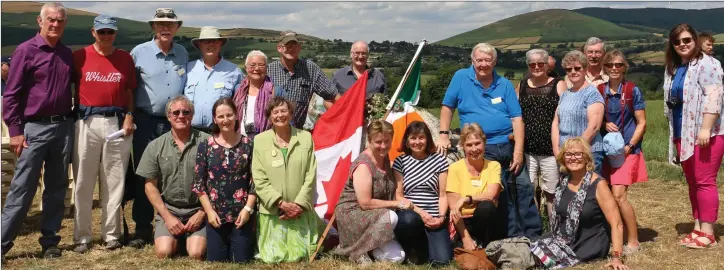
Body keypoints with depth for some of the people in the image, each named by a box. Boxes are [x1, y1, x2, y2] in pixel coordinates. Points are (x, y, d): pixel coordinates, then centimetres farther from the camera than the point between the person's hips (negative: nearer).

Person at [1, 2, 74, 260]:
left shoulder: (68, 54, 11)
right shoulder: (26, 50, -4)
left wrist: (73, 121, 10)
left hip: (64, 127, 5)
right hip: (35, 128, -5)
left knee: (57, 188, 9)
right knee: (22, 189, -4)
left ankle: (50, 241, 18)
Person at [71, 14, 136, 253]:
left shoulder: (125, 58, 7)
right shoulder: (80, 56, 2)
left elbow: (130, 91, 10)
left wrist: (129, 115, -3)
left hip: (117, 122, 1)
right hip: (86, 122, -1)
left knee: (114, 182, 6)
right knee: (83, 182, 3)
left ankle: (111, 234, 14)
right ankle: (82, 236, 11)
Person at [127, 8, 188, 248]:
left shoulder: (183, 54, 8)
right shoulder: (139, 52, -1)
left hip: (175, 123, 2)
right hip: (146, 122, -2)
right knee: (143, 175, 2)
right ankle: (142, 229, 10)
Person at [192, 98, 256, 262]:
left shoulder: (248, 145, 0)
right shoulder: (205, 146, 0)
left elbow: (255, 181, 0)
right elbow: (198, 183, 1)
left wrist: (248, 208, -9)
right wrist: (209, 211, -6)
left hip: (242, 213, -1)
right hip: (215, 213, 1)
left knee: (241, 260, 3)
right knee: (215, 260, 4)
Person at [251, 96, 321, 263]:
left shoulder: (306, 138, 5)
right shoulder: (260, 140, 2)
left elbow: (311, 175, 1)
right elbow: (259, 179, -3)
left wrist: (299, 204, -9)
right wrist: (281, 203, -12)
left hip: (301, 212, 1)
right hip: (272, 212, -1)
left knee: (300, 257, 5)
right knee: (274, 258, 0)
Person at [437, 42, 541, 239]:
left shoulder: (505, 85, 4)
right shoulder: (461, 77, 0)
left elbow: (517, 119, 0)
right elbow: (447, 106, 6)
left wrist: (518, 151, -8)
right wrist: (444, 134, -3)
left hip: (509, 145, 2)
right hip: (482, 149, -2)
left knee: (524, 188, 3)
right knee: (500, 194, -1)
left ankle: (532, 234, 15)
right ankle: (515, 235, 10)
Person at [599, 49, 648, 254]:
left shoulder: (632, 90, -3)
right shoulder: (599, 91, 6)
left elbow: (641, 123, -2)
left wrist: (629, 146, -13)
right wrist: (604, 124, -8)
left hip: (627, 150, -4)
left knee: (618, 195, -14)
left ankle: (633, 241, -3)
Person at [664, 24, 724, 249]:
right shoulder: (672, 69, 16)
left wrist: (706, 128, -25)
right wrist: (674, 136, 21)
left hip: (706, 134, -9)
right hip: (683, 134, 9)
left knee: (705, 182, -7)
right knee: (692, 183, 11)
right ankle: (698, 228, 18)